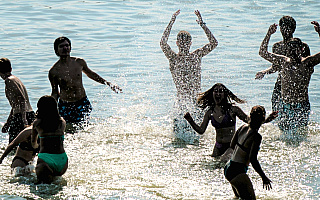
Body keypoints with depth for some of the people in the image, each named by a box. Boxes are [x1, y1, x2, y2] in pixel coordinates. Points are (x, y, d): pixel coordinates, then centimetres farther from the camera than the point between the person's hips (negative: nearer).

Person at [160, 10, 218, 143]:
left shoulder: (197, 55, 11)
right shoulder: (173, 58, 1)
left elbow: (213, 43, 5)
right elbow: (163, 43, -16)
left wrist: (202, 24, -2)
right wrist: (172, 22, -15)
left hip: (197, 98, 2)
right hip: (182, 99, -2)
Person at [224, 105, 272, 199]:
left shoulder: (243, 128, 4)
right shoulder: (257, 137, -18)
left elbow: (232, 145, 16)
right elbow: (253, 160, -23)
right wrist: (264, 178, -16)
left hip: (228, 168, 9)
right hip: (237, 172, -9)